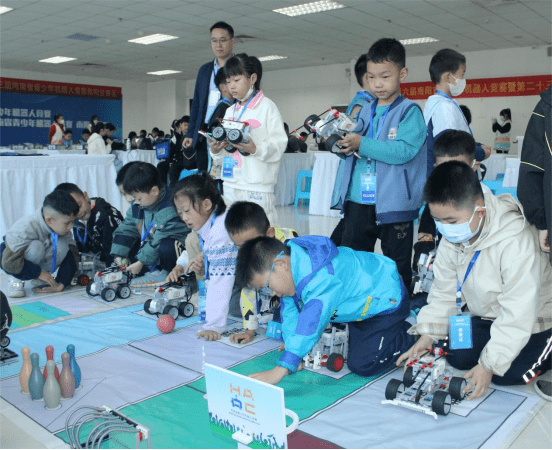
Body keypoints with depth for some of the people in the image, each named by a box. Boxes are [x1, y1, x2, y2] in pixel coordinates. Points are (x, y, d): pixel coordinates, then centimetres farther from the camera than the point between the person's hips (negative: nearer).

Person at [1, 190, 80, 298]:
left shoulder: (61, 227, -19)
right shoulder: (24, 229, -36)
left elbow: (73, 253, -17)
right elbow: (10, 262, -36)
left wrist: (61, 284, -24)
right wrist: (39, 273, -30)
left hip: (38, 261, 6)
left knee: (62, 246, -26)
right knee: (36, 247, -39)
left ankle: (38, 280, -3)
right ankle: (17, 279, -13)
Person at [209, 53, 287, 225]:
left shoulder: (267, 107, -1)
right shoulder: (230, 111, 18)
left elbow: (279, 143, -11)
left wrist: (255, 149, -25)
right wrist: (215, 151, -1)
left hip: (258, 186, -7)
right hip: (231, 184, 7)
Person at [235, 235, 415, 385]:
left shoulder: (322, 278, -41)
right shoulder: (291, 261, -13)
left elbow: (311, 324, -50)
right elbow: (290, 310, -5)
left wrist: (280, 370, -55)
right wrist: (292, 349, -14)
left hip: (386, 300, -9)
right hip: (358, 302, 9)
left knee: (361, 365, -12)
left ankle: (410, 332, 6)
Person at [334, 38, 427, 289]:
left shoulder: (409, 111, -5)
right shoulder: (364, 112, 14)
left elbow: (404, 150, -21)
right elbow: (351, 150, 19)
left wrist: (362, 144, -20)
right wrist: (340, 144, -4)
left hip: (393, 205, -6)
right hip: (358, 201, 6)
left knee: (397, 270, 6)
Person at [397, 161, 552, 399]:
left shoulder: (516, 243, -36)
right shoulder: (452, 237, -14)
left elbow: (518, 316, -32)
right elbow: (444, 290, -3)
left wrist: (489, 364, -30)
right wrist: (427, 334, -12)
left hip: (532, 319, -6)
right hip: (485, 315, 6)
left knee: (508, 374, -16)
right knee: (457, 357, -7)